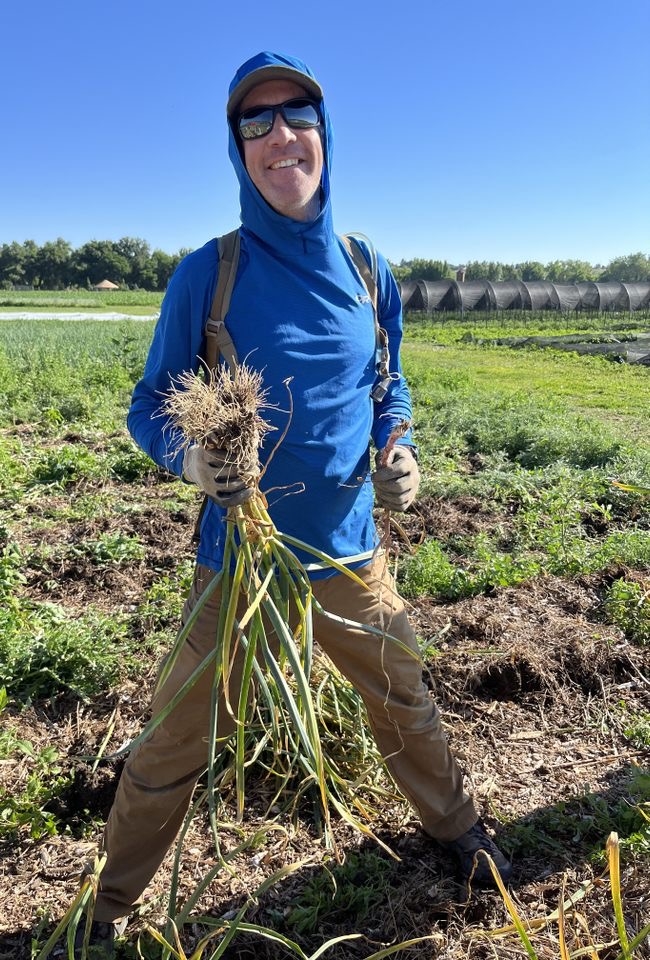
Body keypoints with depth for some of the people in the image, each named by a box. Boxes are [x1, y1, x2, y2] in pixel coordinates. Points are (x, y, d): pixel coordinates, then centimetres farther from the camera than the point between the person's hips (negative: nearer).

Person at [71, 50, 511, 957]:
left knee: (406, 701, 21)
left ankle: (455, 826, 50)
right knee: (175, 744, 9)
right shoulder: (206, 272, -9)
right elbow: (150, 405, -3)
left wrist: (397, 452, -6)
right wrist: (190, 456, -25)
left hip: (351, 550, 3)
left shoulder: (367, 272, 1)